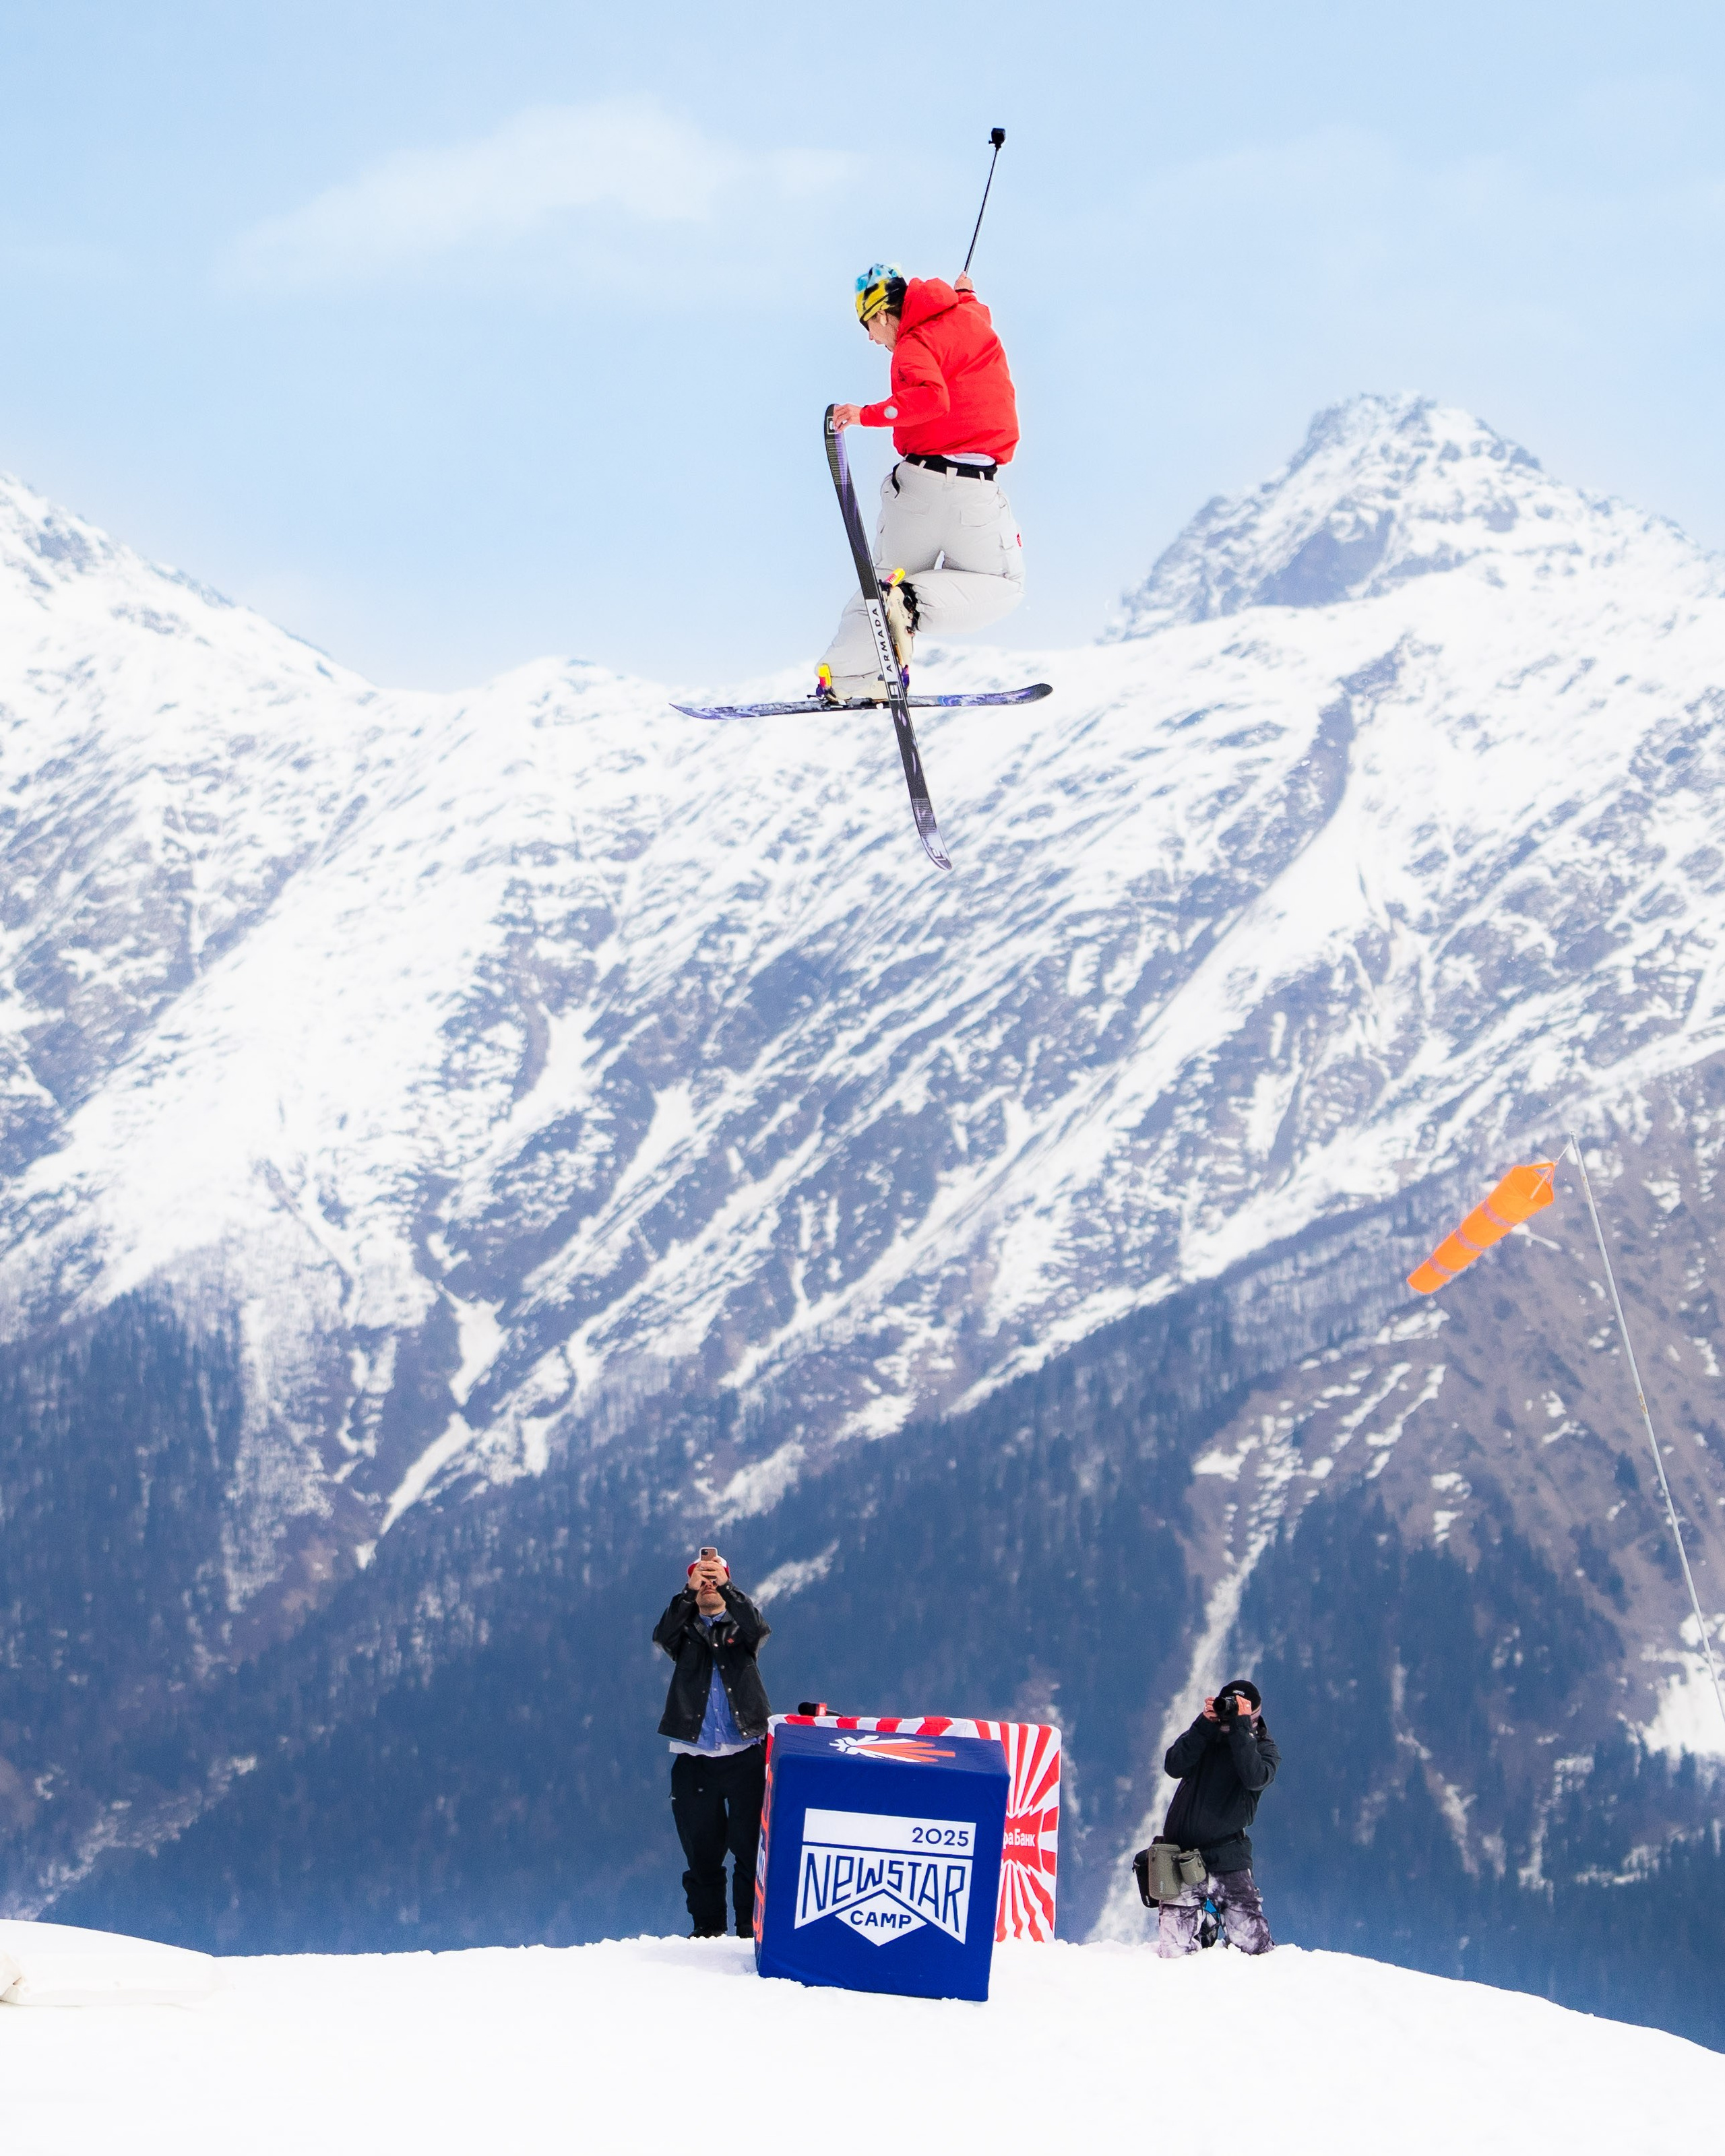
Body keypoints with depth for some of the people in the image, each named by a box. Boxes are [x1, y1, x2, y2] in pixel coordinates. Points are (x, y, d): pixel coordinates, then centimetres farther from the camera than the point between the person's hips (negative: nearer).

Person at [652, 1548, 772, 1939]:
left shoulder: (739, 1624, 11)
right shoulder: (685, 1629, 12)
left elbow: (758, 1628, -13)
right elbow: (662, 1635, -10)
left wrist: (725, 1587, -24)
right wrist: (689, 1593, -23)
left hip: (744, 1754, -1)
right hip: (694, 1756, 1)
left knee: (750, 1844, -5)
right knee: (702, 1848, 3)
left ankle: (752, 1924, -1)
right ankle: (706, 1926, 12)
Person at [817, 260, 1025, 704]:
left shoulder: (914, 345, -6)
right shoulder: (971, 314, 9)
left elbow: (930, 397, -27)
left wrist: (869, 415, -28)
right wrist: (965, 292, 57)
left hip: (919, 480, -2)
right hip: (976, 491, 2)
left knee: (888, 576, 15)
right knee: (1001, 586, 13)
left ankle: (847, 674, 0)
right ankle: (918, 602, -14)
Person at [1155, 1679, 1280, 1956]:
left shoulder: (1263, 1748, 4)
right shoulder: (1206, 1737, 9)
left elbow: (1255, 1778, -18)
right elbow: (1174, 1766, -7)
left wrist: (1239, 1727, -18)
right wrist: (1206, 1724, -13)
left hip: (1228, 1858, -1)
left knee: (1252, 1943, -9)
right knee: (1175, 1950, -6)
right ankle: (1203, 1924, 27)